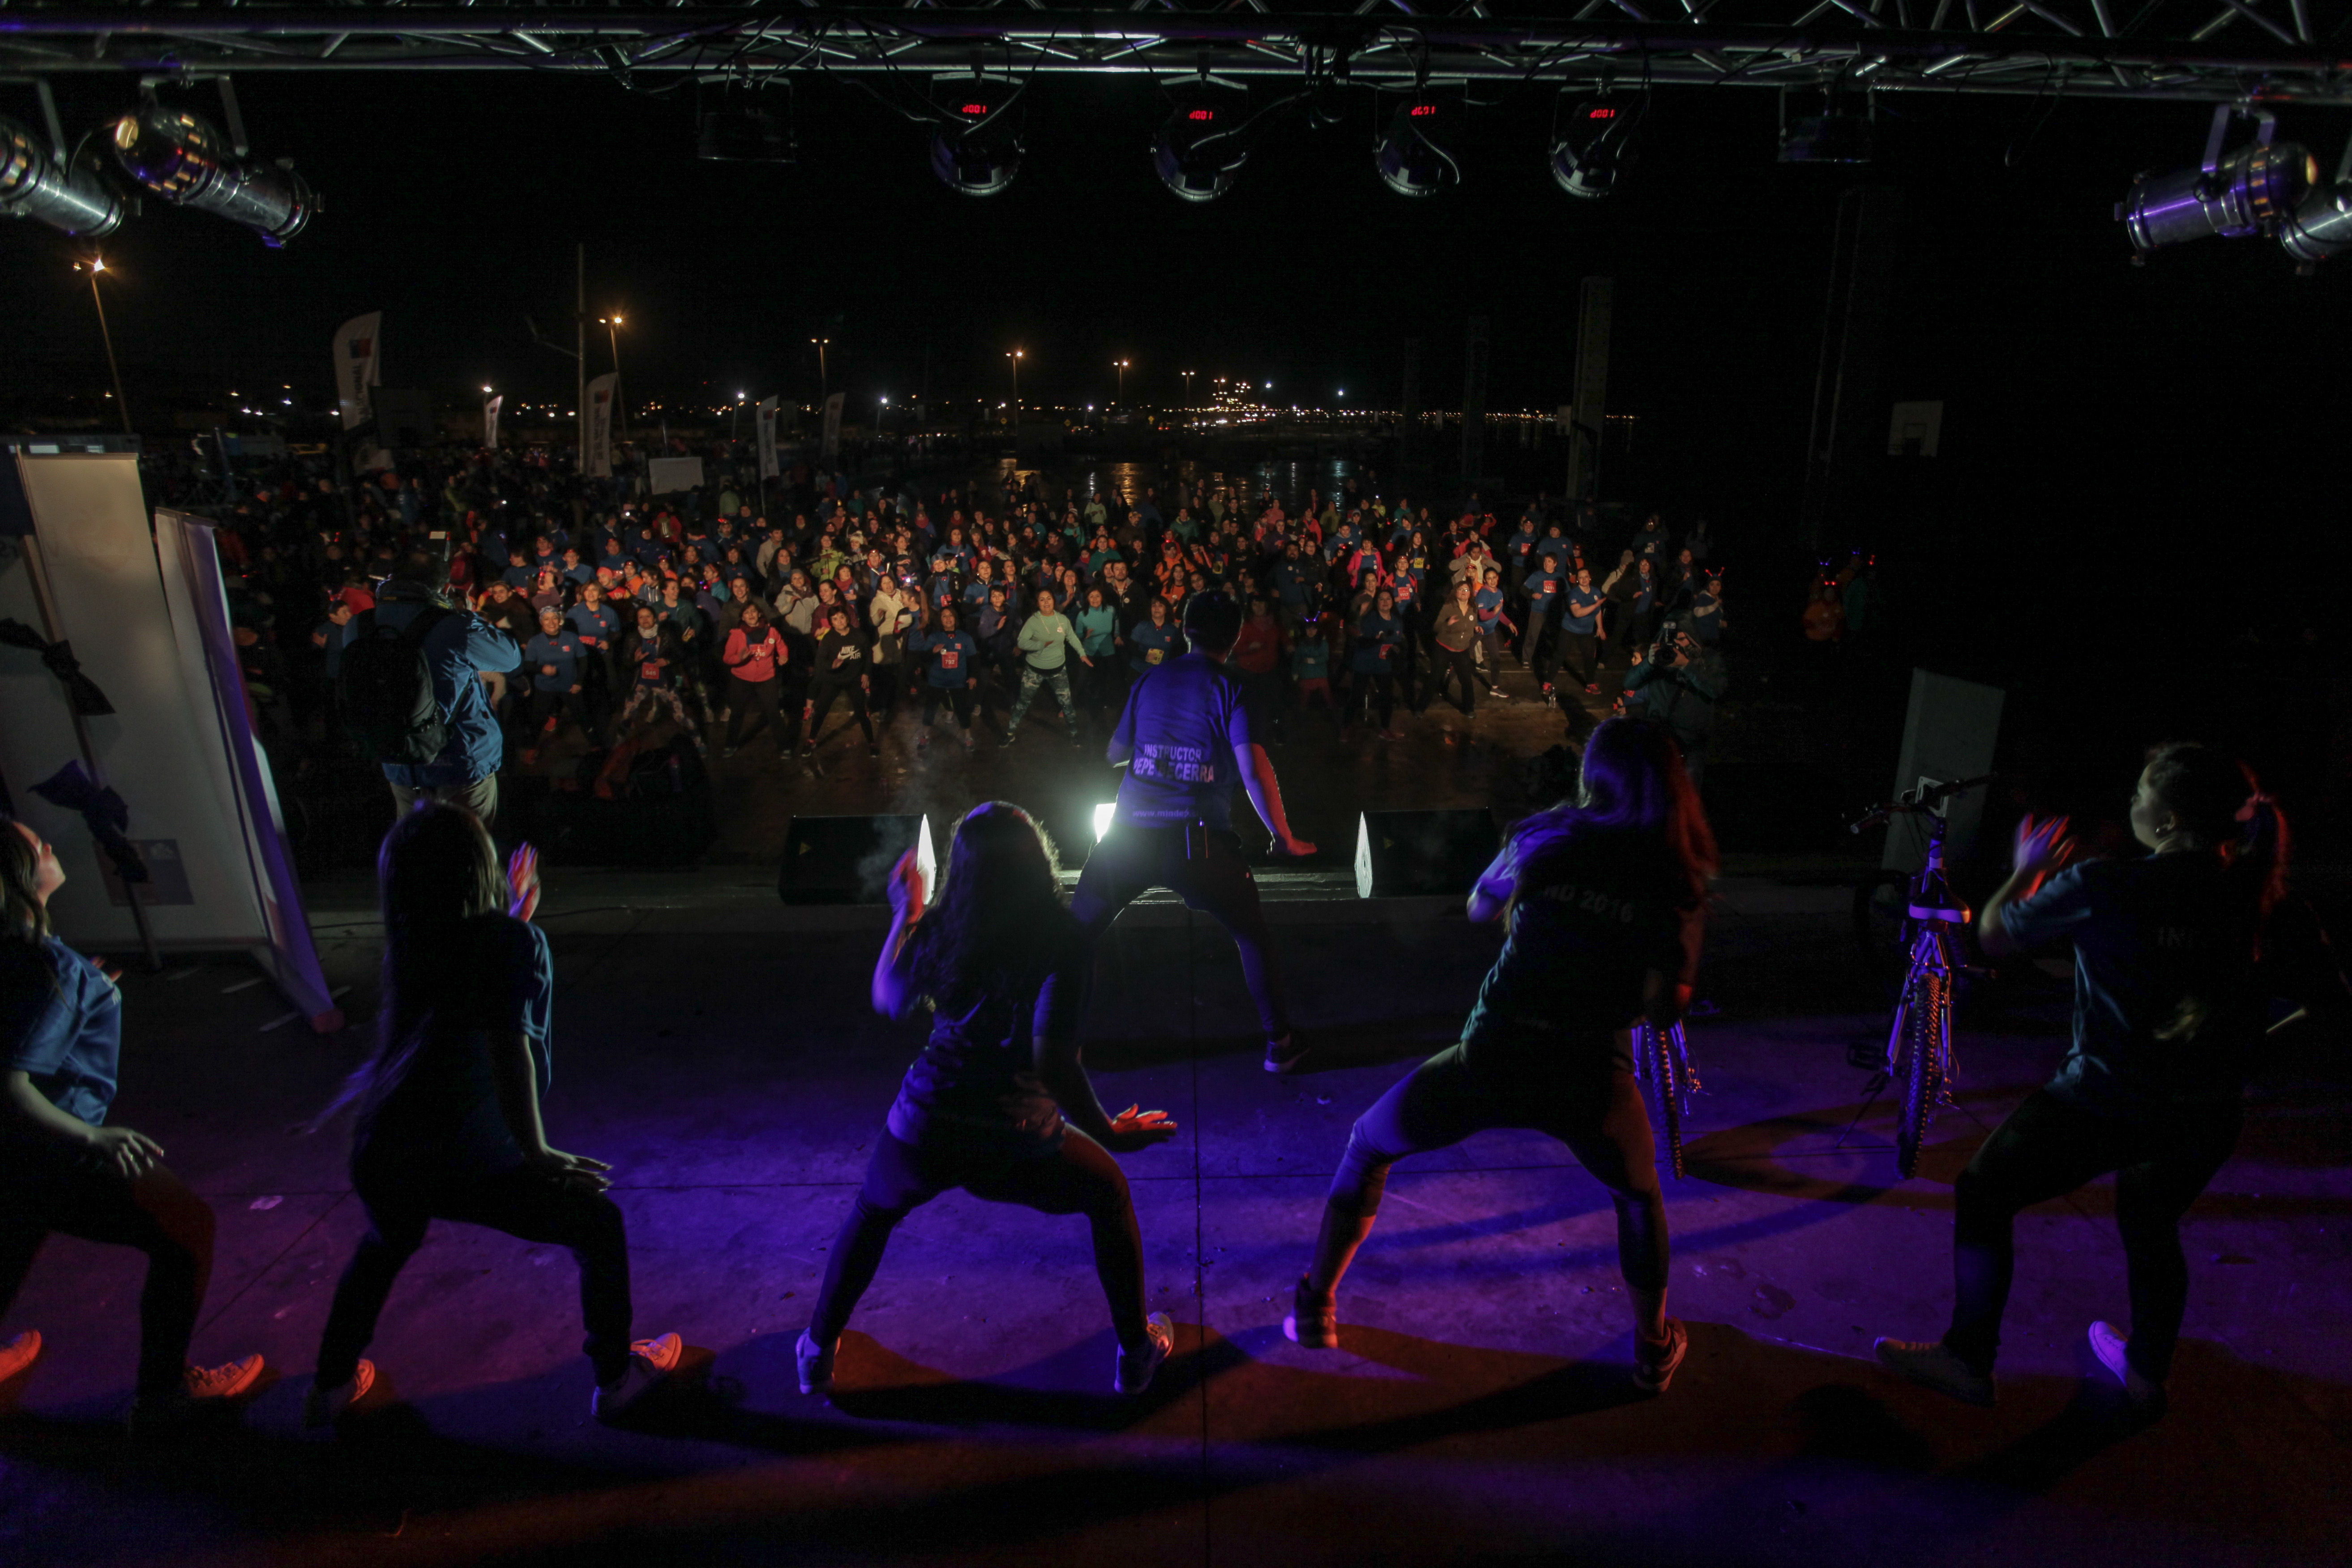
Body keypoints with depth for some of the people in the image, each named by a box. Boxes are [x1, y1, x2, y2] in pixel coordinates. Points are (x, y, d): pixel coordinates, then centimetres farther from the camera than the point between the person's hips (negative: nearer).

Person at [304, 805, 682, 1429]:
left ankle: (330, 1388, 53)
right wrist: (537, 1154, -18)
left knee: (385, 1245, 39)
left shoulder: (411, 945, 8)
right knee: (599, 1225, 13)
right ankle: (617, 1379, 22)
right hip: (461, 1163, -7)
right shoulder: (510, 941, -11)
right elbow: (509, 1048, -20)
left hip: (377, 1159, 7)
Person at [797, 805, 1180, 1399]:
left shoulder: (936, 929, -4)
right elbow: (1053, 1064, -22)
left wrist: (903, 916, 25)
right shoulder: (1060, 939, -15)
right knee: (1109, 1194, 28)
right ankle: (1136, 1354, 37)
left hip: (922, 1133, 3)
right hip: (1018, 1144, -2)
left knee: (872, 1214, 36)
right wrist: (1109, 1132, -9)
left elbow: (890, 1003, 15)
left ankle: (819, 1351, 47)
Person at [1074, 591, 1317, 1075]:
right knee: (1253, 935, 17)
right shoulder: (1229, 690, -1)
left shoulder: (1150, 680, 11)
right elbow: (1253, 771, -11)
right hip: (1198, 838, -2)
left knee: (1077, 934, 16)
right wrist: (1284, 838, -2)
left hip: (1130, 834, 3)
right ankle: (1280, 1042, 20)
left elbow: (1116, 753, 21)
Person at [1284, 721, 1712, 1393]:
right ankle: (1653, 1349, 46)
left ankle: (1315, 1308, 31)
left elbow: (1479, 906, 19)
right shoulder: (1678, 883, 1)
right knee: (1639, 1196, 36)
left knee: (1367, 1146, 26)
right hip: (1589, 1082, 1)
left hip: (1490, 1058, -1)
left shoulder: (1545, 836, 2)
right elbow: (1662, 1010, -4)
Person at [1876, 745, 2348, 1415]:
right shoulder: (2271, 906, -6)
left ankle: (1968, 1359, 17)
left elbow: (1995, 935, -3)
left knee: (1982, 1196, 13)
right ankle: (2147, 1376, 46)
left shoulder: (2100, 887, -18)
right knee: (2152, 1230, 30)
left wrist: (2027, 870, 14)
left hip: (2101, 1103, -5)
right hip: (2207, 1119, 5)